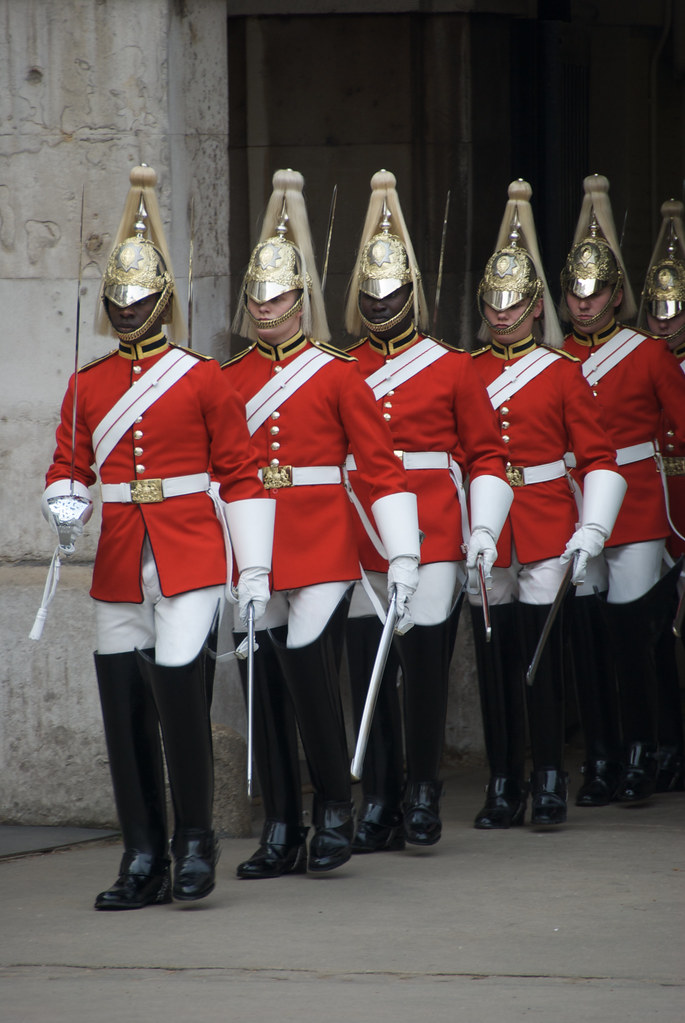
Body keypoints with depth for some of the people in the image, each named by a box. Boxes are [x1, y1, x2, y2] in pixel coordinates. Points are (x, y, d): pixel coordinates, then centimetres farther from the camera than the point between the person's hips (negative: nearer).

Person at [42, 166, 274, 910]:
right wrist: (65, 506, -12)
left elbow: (240, 475, 1)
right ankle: (143, 864, 10)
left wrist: (254, 570, -3)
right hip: (119, 565, 4)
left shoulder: (202, 379, 0)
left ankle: (194, 842, 1)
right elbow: (69, 467, 13)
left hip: (190, 561, -4)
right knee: (124, 709, 3)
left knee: (181, 690, -13)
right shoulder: (86, 387, 9)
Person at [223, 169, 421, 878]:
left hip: (322, 550, -4)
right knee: (265, 685, 4)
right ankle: (280, 834, 10)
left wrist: (403, 559, -8)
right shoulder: (230, 379, 9)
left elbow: (381, 467, -2)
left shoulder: (338, 374, 0)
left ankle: (335, 809, 5)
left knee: (309, 668, -12)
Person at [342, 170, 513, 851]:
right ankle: (379, 802, 8)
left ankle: (423, 787, 10)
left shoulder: (452, 369, 4)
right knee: (367, 667, 1)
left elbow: (486, 456, 6)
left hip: (434, 538, -2)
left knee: (424, 659, -4)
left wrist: (484, 528, -4)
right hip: (359, 545, 2)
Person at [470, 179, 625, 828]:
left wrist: (590, 531, -7)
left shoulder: (562, 373, 2)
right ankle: (504, 787, 10)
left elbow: (598, 458, 2)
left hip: (546, 526, -2)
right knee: (494, 655, 3)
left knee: (540, 650, -5)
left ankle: (549, 783, 3)